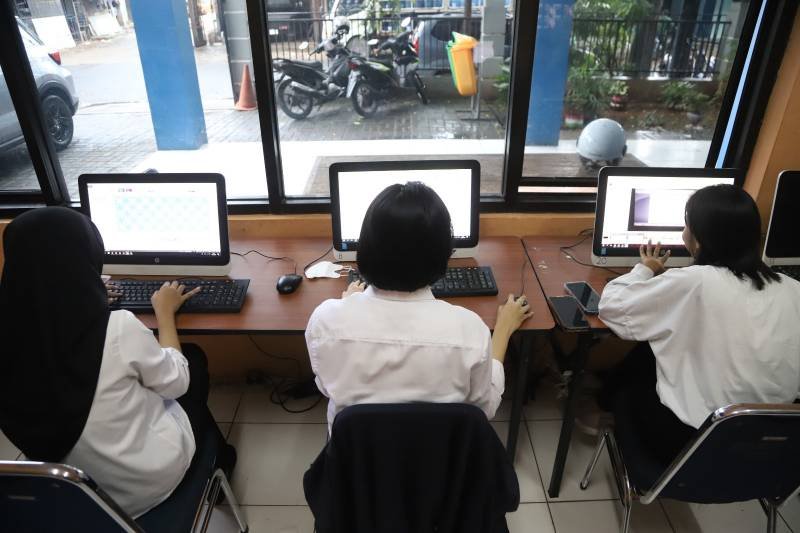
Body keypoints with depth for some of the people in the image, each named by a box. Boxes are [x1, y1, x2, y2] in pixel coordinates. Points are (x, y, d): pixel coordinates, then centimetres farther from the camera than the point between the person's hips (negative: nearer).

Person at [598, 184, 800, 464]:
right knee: (655, 349, 21)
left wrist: (645, 269, 8)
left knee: (646, 352, 19)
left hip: (690, 445, -5)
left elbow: (612, 306, -12)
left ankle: (604, 410, 45)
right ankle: (605, 403, 42)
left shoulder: (694, 283, -22)